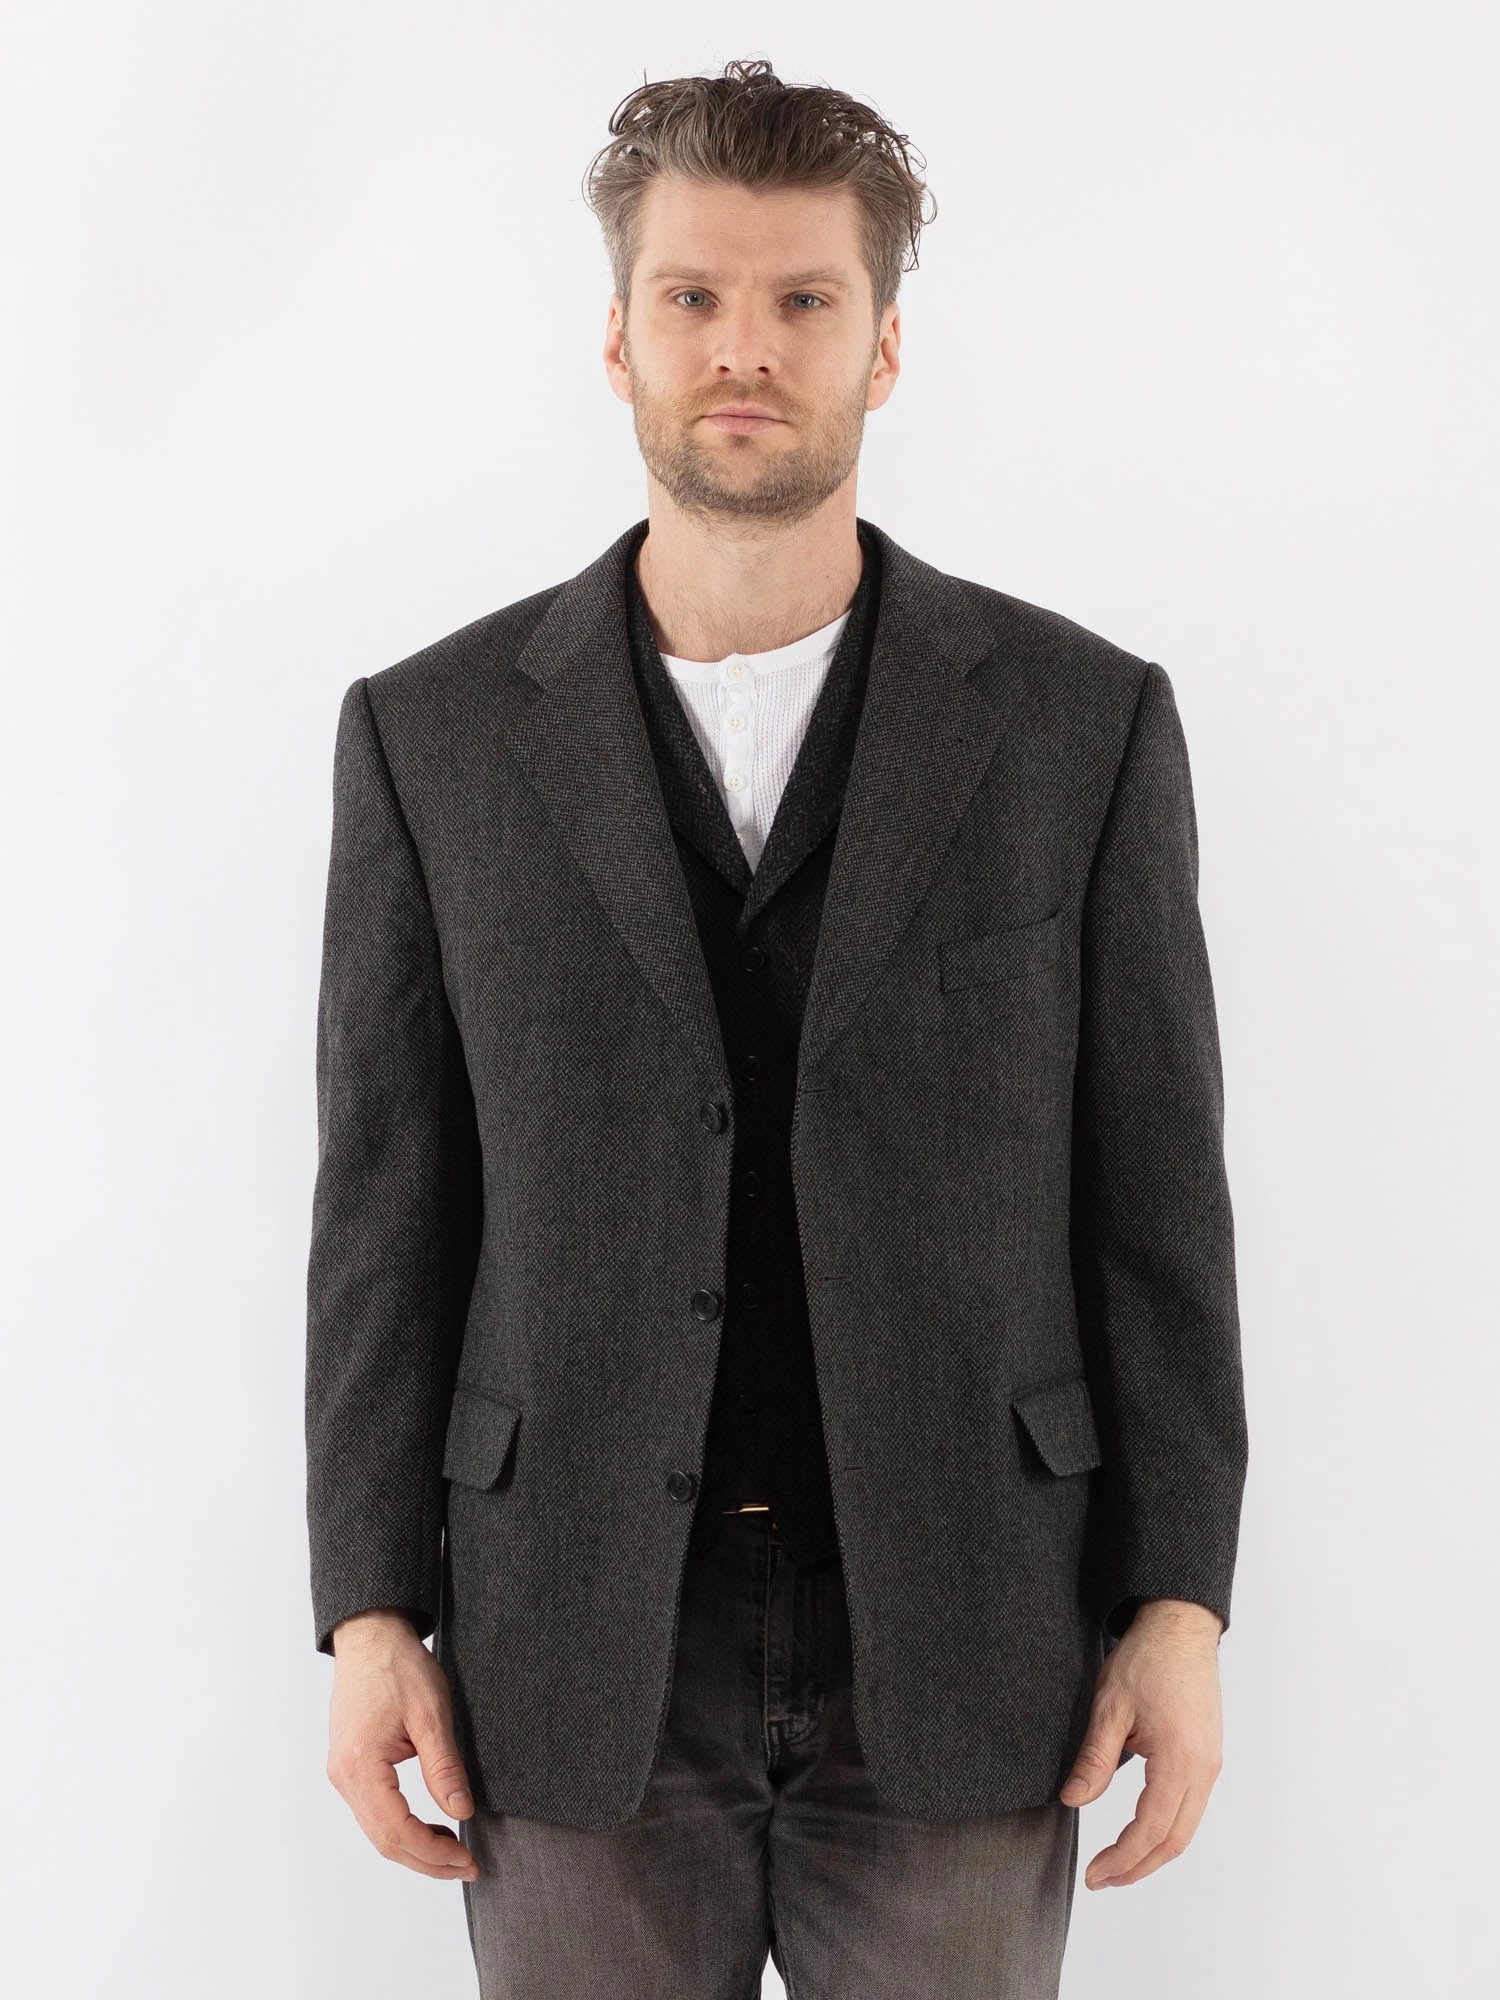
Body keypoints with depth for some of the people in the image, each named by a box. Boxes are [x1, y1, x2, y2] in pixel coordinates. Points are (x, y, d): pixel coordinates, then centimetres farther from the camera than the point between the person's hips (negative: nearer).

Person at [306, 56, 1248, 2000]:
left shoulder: (1084, 721, 0)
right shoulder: (431, 733, 1)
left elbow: (1154, 1185, 1)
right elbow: (387, 1201, 2)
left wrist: (1179, 1608, -3)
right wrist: (370, 1614, -1)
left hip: (959, 1651, 0)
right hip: (575, 1659, 1)